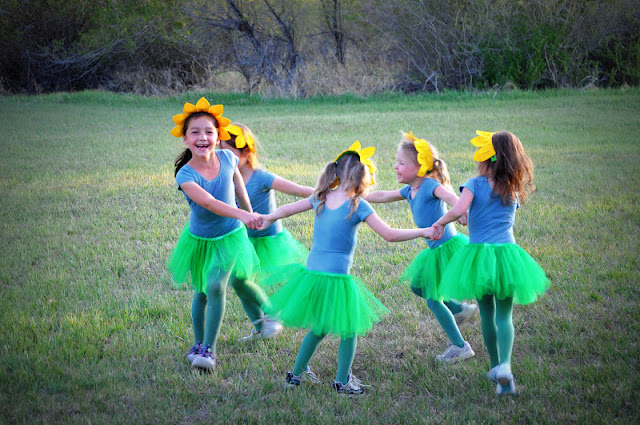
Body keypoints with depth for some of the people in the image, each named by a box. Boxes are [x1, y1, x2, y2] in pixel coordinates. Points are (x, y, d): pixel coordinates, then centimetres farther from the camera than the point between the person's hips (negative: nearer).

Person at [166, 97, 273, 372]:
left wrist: (251, 218, 16)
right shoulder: (185, 175, -26)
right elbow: (208, 202, -42)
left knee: (216, 286, -15)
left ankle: (209, 349, -9)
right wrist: (241, 215, -57)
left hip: (229, 236, 0)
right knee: (201, 292, 11)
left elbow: (239, 189, 3)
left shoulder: (227, 159, -17)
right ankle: (199, 343, 32)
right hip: (200, 238, 0)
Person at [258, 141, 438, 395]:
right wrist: (422, 232, -3)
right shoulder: (358, 206, -12)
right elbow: (390, 235, -15)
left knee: (319, 328, 24)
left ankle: (296, 374, 30)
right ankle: (342, 381, 18)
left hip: (312, 271, 6)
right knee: (349, 330, 14)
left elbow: (287, 209, 18)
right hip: (337, 277, -6)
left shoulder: (320, 198, 4)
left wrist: (268, 218, 37)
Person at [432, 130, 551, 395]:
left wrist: (441, 222, -5)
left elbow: (459, 209, -22)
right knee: (504, 315, 1)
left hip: (479, 254, -2)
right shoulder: (515, 190, 9)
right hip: (507, 253, 2)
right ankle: (505, 365, -22)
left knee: (487, 314, 14)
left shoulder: (475, 184, -6)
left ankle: (496, 366, 25)